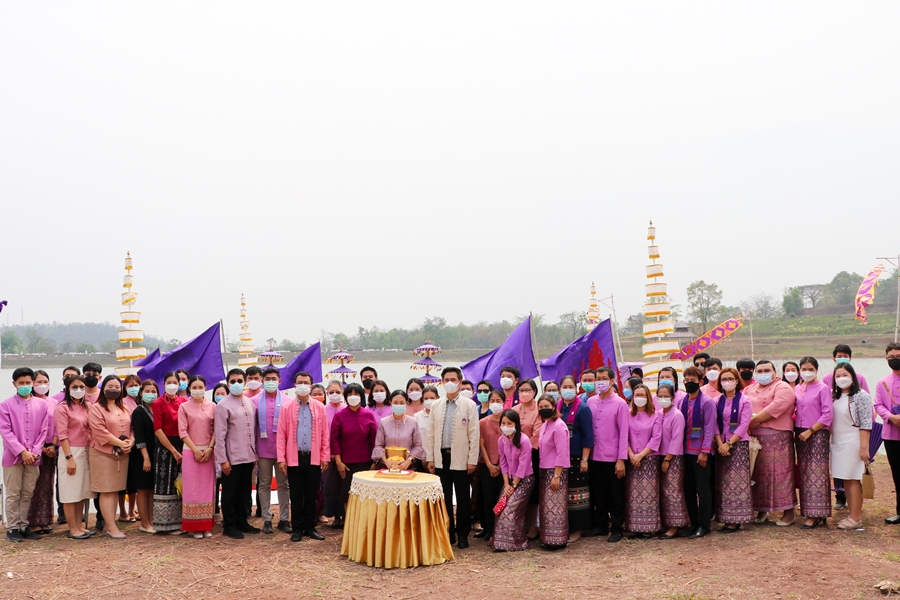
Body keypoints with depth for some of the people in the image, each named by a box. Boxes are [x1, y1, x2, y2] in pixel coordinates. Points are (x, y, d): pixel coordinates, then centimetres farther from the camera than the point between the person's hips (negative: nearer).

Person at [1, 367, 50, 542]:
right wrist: (22, 452, -14)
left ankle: (23, 526, 17)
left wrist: (35, 451, -7)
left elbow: (43, 431, 5)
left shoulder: (41, 405, 5)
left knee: (28, 494, 8)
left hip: (33, 457, 3)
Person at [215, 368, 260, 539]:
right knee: (230, 493, 5)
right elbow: (220, 435, -11)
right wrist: (223, 460, -14)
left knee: (244, 491, 14)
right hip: (232, 458, -5)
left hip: (248, 457, 6)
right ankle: (229, 526, 15)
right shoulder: (223, 405, -9)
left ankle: (242, 522, 26)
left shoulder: (250, 403, 8)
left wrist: (255, 453, 9)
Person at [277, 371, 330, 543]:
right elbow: (281, 434, 0)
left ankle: (310, 527, 18)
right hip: (294, 458, -1)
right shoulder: (287, 407, 1)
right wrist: (281, 458, -6)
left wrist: (325, 457, 0)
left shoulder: (319, 407, 5)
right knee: (296, 496, 5)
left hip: (314, 458, 1)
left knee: (312, 495, 8)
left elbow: (325, 434, 6)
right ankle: (297, 529, 14)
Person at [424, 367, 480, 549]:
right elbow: (431, 434, 9)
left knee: (463, 498, 3)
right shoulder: (436, 406, 9)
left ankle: (462, 534, 13)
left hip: (460, 458, -3)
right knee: (444, 497, 8)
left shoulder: (469, 406, -1)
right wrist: (429, 458, 4)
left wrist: (472, 460, -9)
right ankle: (447, 532, 17)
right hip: (441, 457, 3)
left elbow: (474, 435, -5)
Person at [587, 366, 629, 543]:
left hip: (613, 458, -4)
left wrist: (621, 460, -12)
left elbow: (624, 433, -8)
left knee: (616, 495, 6)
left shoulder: (620, 404, -7)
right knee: (598, 494, 13)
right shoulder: (590, 402, 5)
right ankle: (600, 525, 25)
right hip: (595, 457, 4)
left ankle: (616, 529, 16)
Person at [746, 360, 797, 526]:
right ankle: (762, 510, 18)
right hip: (753, 437, 6)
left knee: (780, 472, -5)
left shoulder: (783, 388, -4)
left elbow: (775, 408, -18)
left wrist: (755, 420, -16)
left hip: (777, 437, -6)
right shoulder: (749, 389, 17)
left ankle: (788, 512, 2)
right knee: (758, 473, 8)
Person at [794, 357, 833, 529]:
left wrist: (810, 430, -15)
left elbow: (828, 415, -12)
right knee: (804, 474, 8)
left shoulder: (823, 388, -6)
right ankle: (808, 511, 14)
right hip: (800, 434, 6)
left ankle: (816, 515, -4)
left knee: (816, 474, -6)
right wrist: (795, 429, -1)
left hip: (817, 435, -6)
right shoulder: (797, 389, 11)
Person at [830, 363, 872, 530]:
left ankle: (856, 518, -1)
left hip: (853, 442, -7)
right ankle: (852, 515, 16)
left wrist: (864, 447, -16)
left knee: (853, 479, -5)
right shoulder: (834, 396, 12)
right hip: (837, 443, 7)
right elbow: (829, 419, 16)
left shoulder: (861, 396, -9)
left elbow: (866, 424, -12)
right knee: (845, 480, 9)